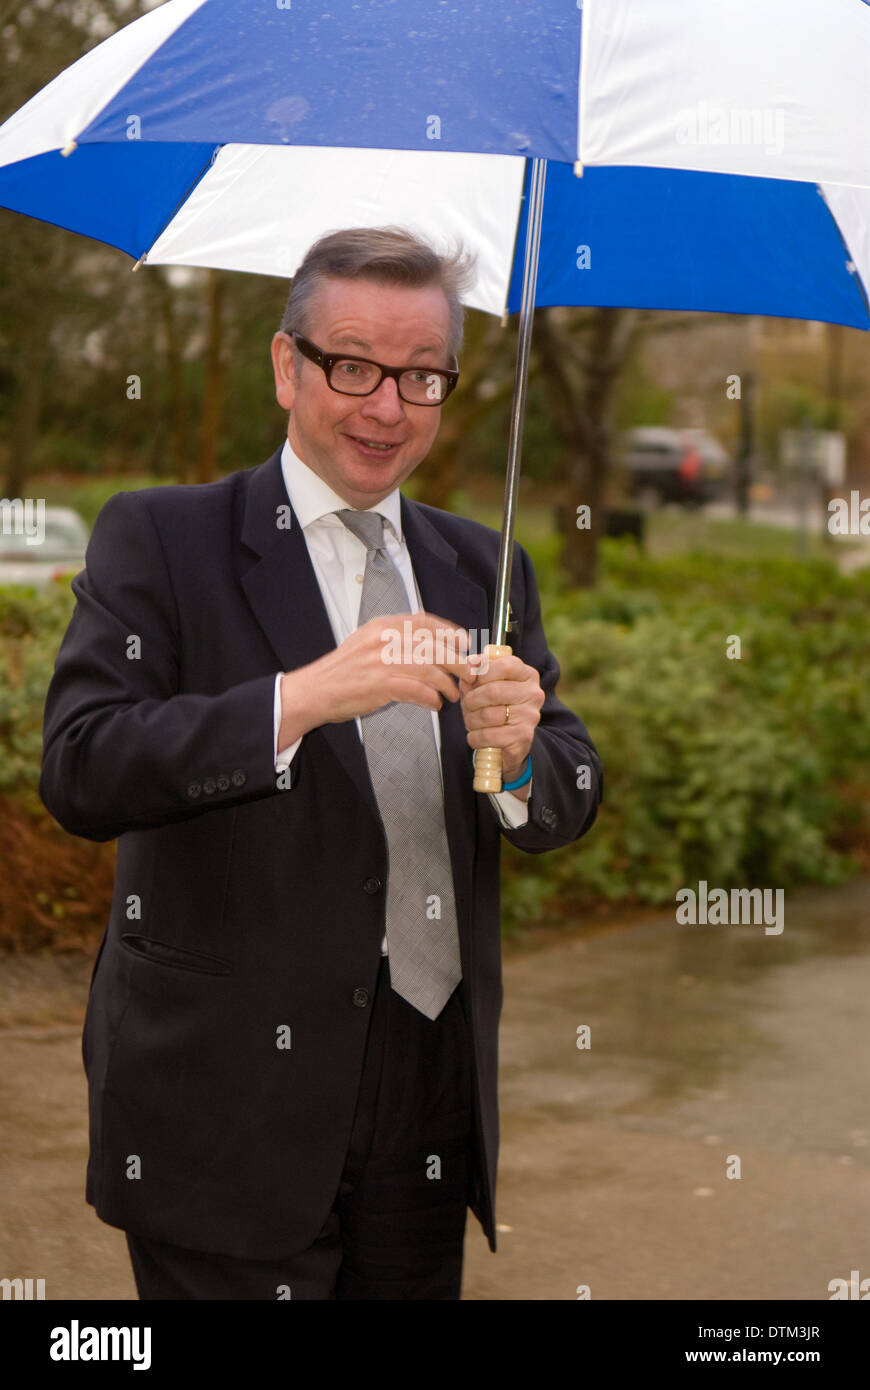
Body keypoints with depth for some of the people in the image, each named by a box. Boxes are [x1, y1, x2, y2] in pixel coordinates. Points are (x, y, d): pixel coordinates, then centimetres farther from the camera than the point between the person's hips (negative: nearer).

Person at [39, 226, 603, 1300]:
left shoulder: (482, 567, 12)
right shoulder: (159, 540, -3)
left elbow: (570, 806, 9)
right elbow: (78, 774, -16)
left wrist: (519, 753, -14)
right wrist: (303, 697, -27)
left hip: (434, 1102, 5)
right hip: (232, 1117, -4)